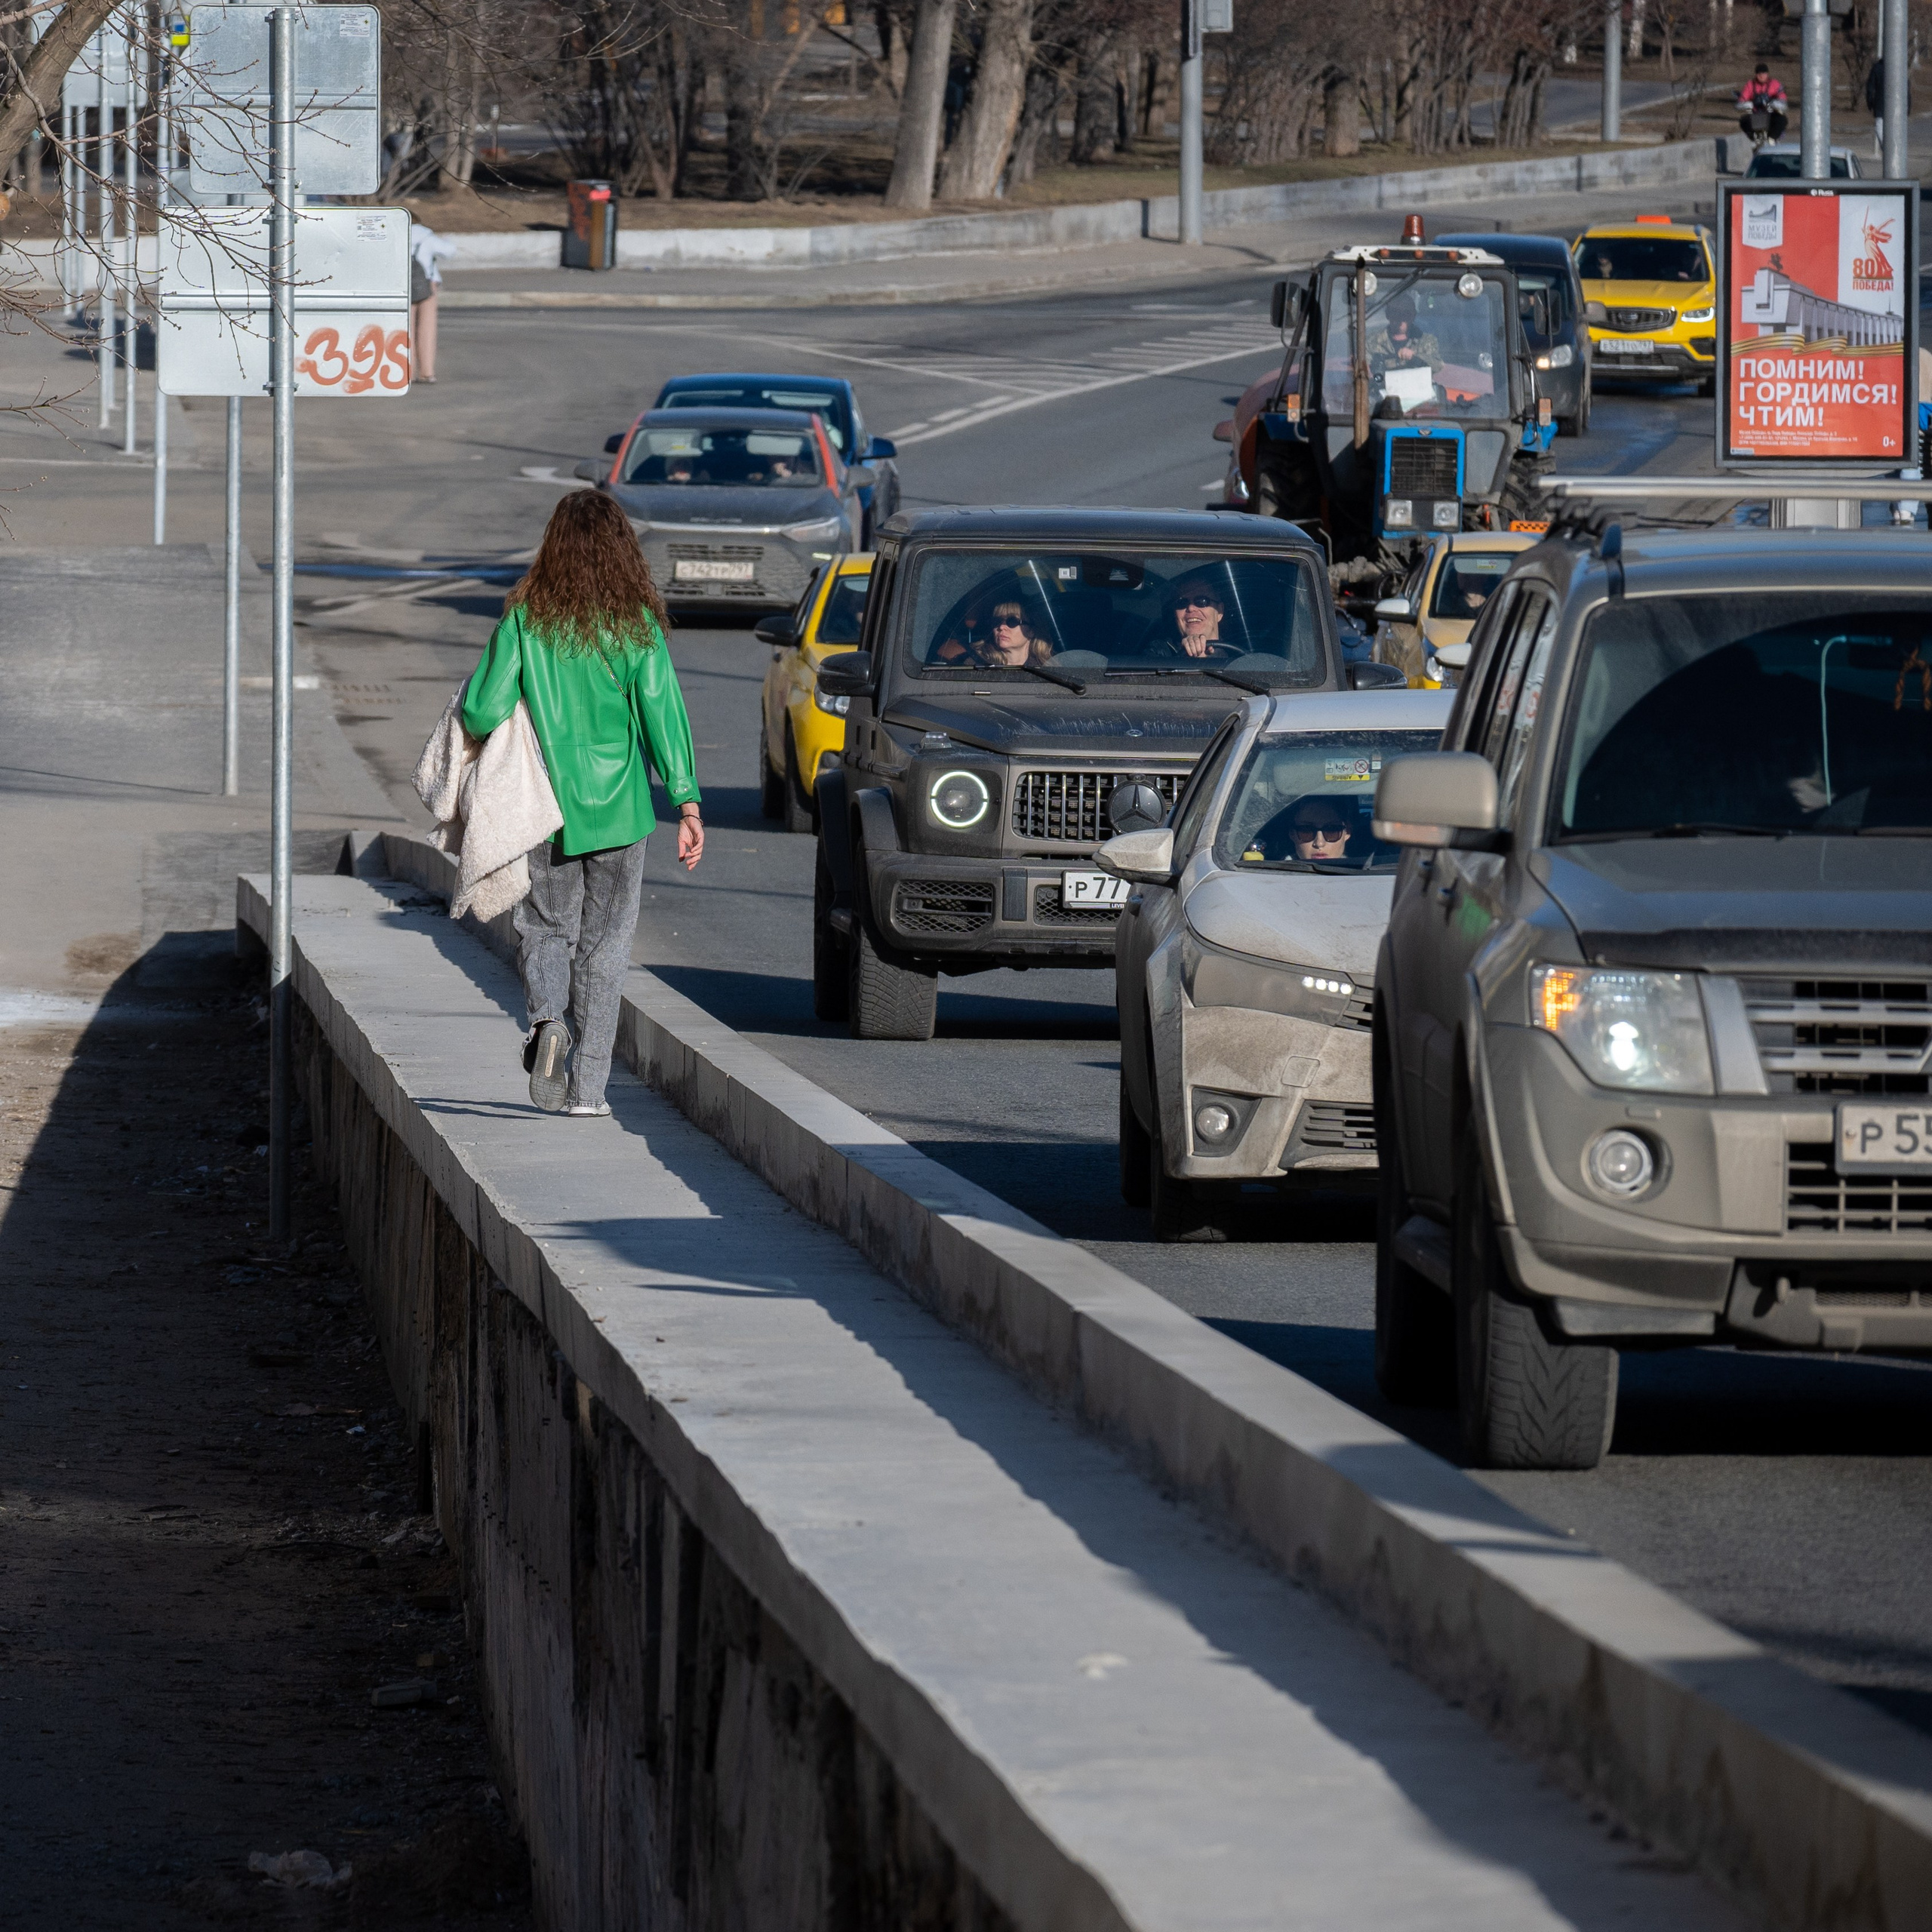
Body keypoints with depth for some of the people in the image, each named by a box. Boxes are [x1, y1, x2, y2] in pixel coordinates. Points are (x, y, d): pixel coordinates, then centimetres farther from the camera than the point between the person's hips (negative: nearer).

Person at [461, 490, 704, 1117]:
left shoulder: (526, 617, -5)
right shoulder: (637, 624, -5)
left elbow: (483, 711, -8)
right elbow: (663, 714, -9)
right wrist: (687, 805, -9)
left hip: (543, 805, 0)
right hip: (617, 806, 0)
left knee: (546, 926, 16)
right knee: (604, 942, 9)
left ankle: (547, 1019, -13)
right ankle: (587, 1085, 8)